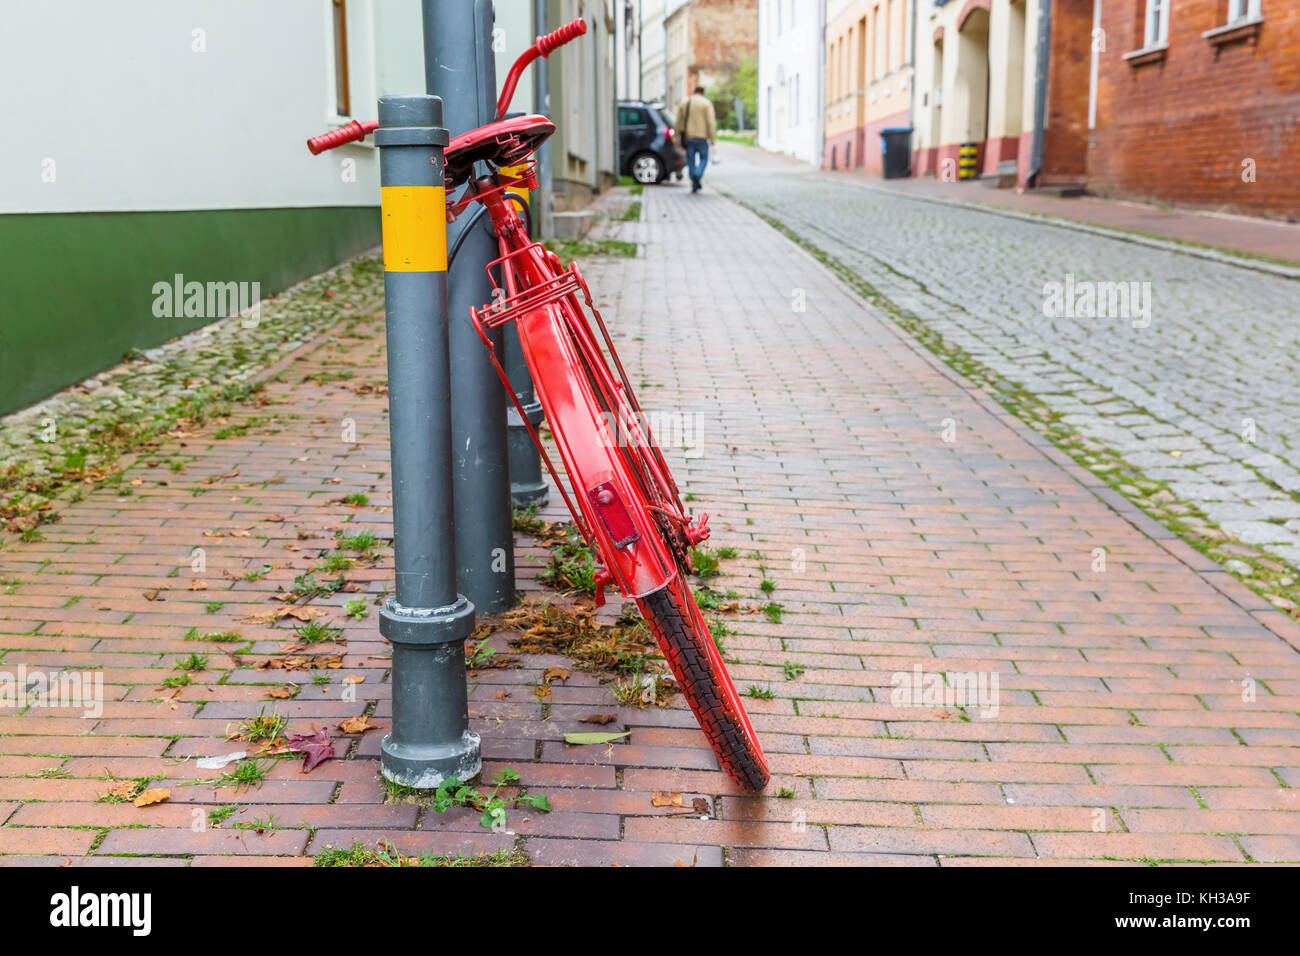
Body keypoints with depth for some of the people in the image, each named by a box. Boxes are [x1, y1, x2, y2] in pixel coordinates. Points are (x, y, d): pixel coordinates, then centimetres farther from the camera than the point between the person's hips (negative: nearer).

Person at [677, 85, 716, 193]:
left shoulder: (684, 103, 9)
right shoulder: (706, 103, -2)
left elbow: (679, 121, 7)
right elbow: (711, 122, -9)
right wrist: (713, 138, -6)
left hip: (688, 137, 3)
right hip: (701, 136, -3)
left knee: (691, 160, 9)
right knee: (703, 158, 10)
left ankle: (694, 185, 6)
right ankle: (698, 175, -18)